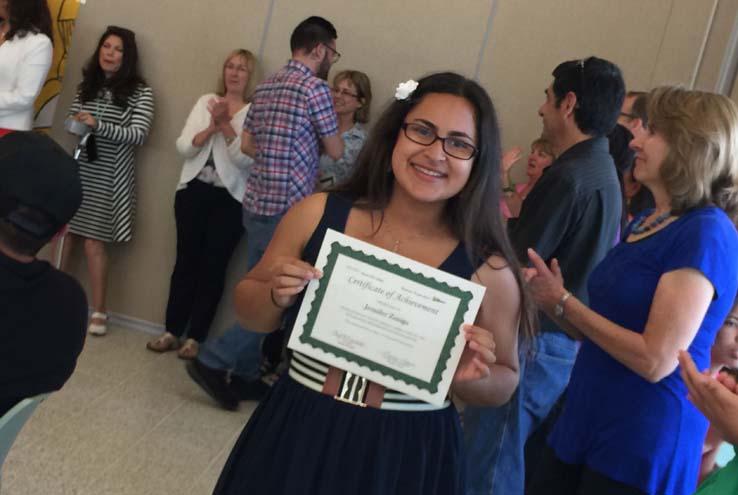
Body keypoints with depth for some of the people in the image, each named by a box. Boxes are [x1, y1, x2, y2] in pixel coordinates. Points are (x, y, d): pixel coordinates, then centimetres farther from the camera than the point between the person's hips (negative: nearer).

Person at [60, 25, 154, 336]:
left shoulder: (140, 93, -4)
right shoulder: (86, 85, 11)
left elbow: (139, 135, -15)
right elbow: (71, 120, 19)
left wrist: (98, 126, -26)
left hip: (108, 177, -4)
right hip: (77, 170, 4)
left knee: (93, 242, -4)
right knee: (63, 233, 6)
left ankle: (99, 311, 7)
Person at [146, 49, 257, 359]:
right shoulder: (206, 101, 10)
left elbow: (246, 159, -12)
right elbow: (183, 147, 2)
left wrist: (226, 125, -15)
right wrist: (211, 127, -11)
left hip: (230, 199, -3)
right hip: (193, 191, 3)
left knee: (213, 267, 3)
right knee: (186, 261, 7)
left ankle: (195, 337, 13)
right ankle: (172, 331, 17)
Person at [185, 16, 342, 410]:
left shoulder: (265, 86, 13)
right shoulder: (315, 87, -11)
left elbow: (247, 145, 15)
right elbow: (336, 152, -4)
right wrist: (315, 141, 17)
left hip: (257, 203, 9)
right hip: (287, 209, -9)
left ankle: (244, 375, 22)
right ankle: (213, 362, 1)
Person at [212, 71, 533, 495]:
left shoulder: (488, 269, -11)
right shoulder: (317, 215, -8)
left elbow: (503, 382, 3)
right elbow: (249, 312, 5)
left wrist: (471, 377, -17)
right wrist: (277, 296, -16)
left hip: (409, 459, -1)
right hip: (296, 440, 2)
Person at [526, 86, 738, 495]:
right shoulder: (644, 222, 10)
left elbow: (655, 360, -23)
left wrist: (564, 301, -15)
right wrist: (550, 300, -5)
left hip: (643, 444, -8)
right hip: (586, 421, 8)